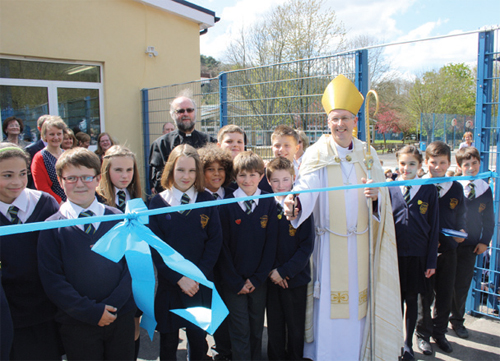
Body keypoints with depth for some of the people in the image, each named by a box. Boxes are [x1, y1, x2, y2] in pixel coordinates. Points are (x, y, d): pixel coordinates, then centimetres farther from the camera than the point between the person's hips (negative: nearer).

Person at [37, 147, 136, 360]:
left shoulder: (118, 219, 1)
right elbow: (52, 280, -8)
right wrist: (91, 311, -14)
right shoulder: (52, 228, -4)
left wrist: (111, 305, -11)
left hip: (121, 317, 2)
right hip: (77, 323, -1)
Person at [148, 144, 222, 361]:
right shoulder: (158, 202, -4)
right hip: (169, 284, -1)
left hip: (201, 284, 1)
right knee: (168, 341, 12)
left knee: (199, 339, 13)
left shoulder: (207, 200, -1)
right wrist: (178, 278, -14)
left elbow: (215, 241, -4)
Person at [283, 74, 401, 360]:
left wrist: (376, 196, -21)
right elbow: (307, 188, -21)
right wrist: (295, 204, -42)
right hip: (329, 243, -3)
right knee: (329, 302, 2)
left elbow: (383, 200, 2)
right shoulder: (317, 155, -4)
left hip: (361, 243, 3)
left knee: (359, 301, 11)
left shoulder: (368, 154, 6)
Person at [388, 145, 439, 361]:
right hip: (394, 252, 0)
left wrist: (431, 260, -1)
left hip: (417, 254, 0)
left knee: (411, 299, 12)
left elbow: (433, 227, 1)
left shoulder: (429, 190, 0)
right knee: (396, 299, 8)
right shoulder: (389, 188, 0)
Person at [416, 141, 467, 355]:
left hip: (448, 250, 4)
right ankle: (423, 334, 23)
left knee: (445, 295, 12)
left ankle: (440, 333, 31)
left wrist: (461, 232, -6)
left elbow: (461, 217, 14)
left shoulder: (457, 188, 6)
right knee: (425, 294, 6)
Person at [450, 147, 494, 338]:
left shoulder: (485, 189, 2)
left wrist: (484, 241, 2)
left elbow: (488, 219, 10)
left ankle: (457, 320, 30)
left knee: (462, 285, 11)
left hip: (470, 245, 3)